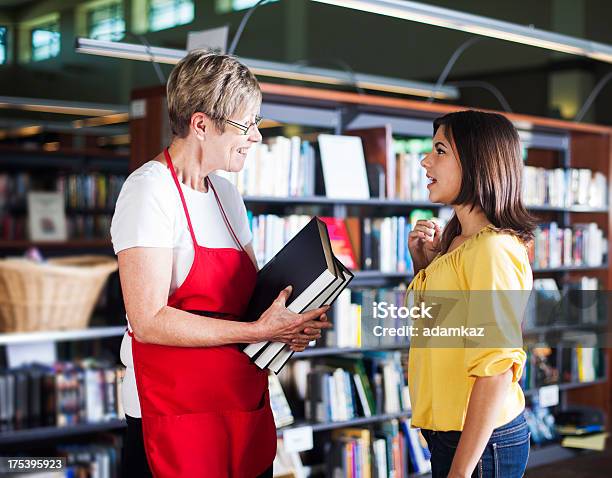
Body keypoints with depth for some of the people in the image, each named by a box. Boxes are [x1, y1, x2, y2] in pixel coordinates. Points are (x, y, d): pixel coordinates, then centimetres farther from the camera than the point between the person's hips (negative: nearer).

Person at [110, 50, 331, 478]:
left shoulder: (225, 192, 12)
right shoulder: (150, 191, -13)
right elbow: (149, 321, -21)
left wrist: (289, 323, -4)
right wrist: (259, 331, -22)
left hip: (245, 407, 8)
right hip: (177, 418, -7)